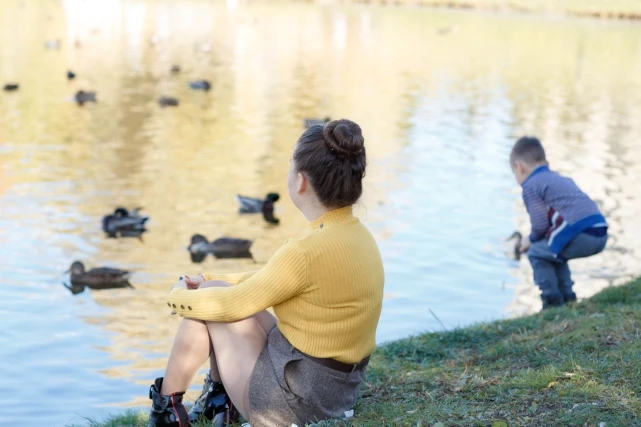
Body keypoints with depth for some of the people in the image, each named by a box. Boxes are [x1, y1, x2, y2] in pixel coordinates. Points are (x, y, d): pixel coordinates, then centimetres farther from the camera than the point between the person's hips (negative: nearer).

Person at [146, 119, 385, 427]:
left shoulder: (309, 251, -27)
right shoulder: (357, 234, 1)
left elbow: (231, 304, -14)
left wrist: (178, 297, 5)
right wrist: (210, 282, 13)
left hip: (293, 402, -8)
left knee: (215, 303, 6)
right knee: (217, 290, 16)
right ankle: (218, 398, 33)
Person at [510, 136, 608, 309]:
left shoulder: (530, 186, 3)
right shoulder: (562, 179, 30)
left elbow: (540, 224, -3)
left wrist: (531, 241, 18)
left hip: (579, 235, -9)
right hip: (601, 236, 9)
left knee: (536, 253, 9)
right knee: (553, 251, 30)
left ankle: (553, 300, 7)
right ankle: (567, 297, 30)